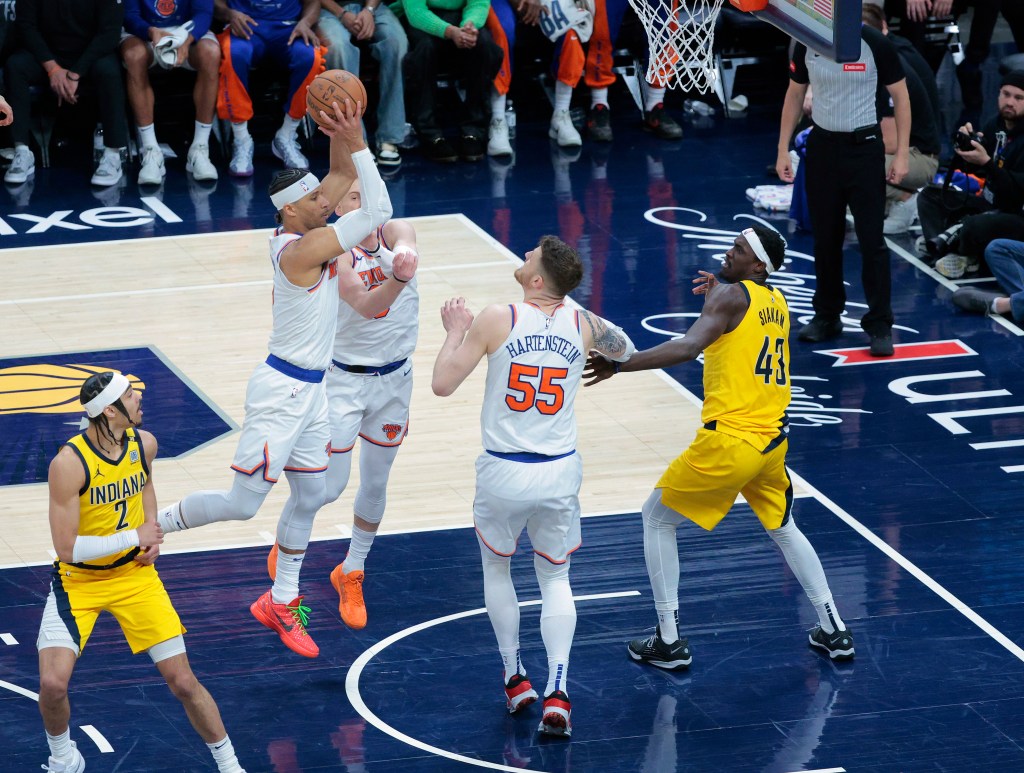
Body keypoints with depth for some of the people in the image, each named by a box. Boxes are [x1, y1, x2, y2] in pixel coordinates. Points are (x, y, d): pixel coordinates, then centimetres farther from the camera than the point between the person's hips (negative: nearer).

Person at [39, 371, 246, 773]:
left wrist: (151, 529, -1)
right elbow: (67, 548, -26)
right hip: (78, 580, -4)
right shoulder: (69, 463, -26)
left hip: (134, 574, 4)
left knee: (184, 683, 0)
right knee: (53, 684, -20)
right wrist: (134, 537, -20)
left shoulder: (144, 444, -8)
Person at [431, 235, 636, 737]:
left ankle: (514, 678, 27)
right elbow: (626, 353, 20)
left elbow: (442, 385, -9)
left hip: (503, 471, -2)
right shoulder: (582, 324, -4)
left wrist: (455, 333, 7)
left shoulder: (496, 320, -13)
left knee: (496, 567, 25)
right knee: (555, 579, 16)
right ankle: (557, 691, -2)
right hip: (559, 472, 2)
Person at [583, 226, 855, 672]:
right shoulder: (777, 303, 15)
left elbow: (690, 347, -25)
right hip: (773, 440, 7)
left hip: (729, 440, -7)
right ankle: (834, 631, 26)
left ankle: (669, 642, 8)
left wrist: (619, 365, -28)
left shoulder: (729, 296, -9)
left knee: (657, 518, 11)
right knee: (783, 527, 30)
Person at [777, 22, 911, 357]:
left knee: (872, 240, -5)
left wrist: (902, 154, -8)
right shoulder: (807, 45, -3)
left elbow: (900, 96, -4)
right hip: (823, 146, 3)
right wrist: (783, 150, 6)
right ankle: (827, 317, 22)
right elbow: (795, 95, 10)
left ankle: (880, 326, 0)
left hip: (864, 146, -3)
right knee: (825, 238, 9)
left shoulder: (874, 44, -13)